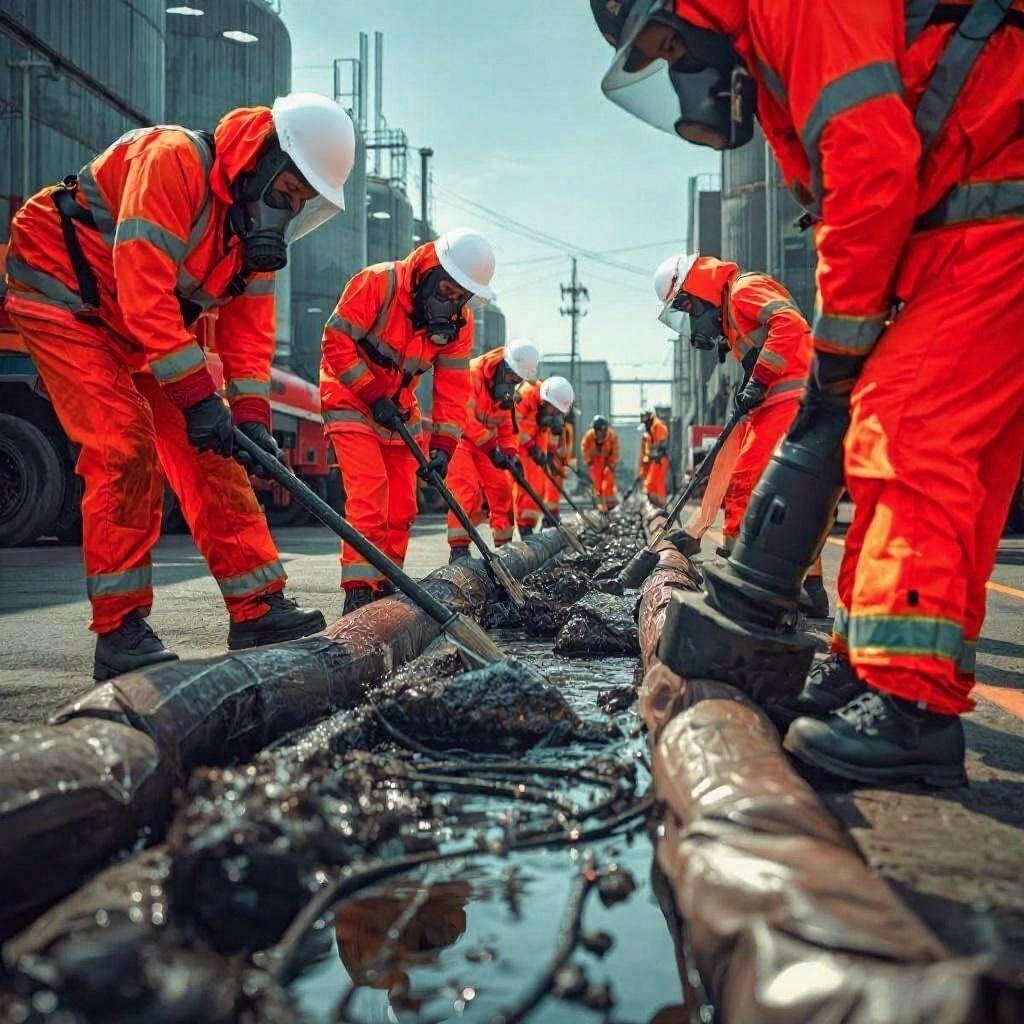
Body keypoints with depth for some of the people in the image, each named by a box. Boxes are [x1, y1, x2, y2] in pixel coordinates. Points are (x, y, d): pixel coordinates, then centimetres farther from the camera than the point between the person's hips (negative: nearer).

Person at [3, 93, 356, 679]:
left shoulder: (259, 215, 0)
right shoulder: (172, 159, -26)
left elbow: (250, 323, 0)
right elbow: (143, 289, -33)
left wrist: (251, 415, -12)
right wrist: (198, 395, -33)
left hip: (151, 326, 8)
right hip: (64, 297, -8)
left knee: (209, 455, -1)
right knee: (126, 449, -20)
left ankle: (258, 608, 3)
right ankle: (119, 631, -11)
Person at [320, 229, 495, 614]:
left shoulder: (459, 322, -8)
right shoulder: (377, 283, -24)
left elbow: (452, 389, -7)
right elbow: (337, 344, -22)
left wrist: (442, 446, -15)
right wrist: (374, 396, -23)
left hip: (398, 407, 6)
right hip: (350, 399, -6)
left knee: (402, 504, 7)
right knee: (369, 493, -19)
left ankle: (385, 585, 21)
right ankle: (359, 590, -15)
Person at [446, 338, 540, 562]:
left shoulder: (505, 388, 5)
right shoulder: (471, 375, -23)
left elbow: (506, 425, 12)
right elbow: (467, 420, -29)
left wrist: (510, 453, -3)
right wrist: (493, 450, -27)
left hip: (484, 444, 8)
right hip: (457, 438, -8)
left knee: (501, 488, 7)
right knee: (467, 491, -21)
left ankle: (505, 544, 19)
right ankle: (458, 548, -20)